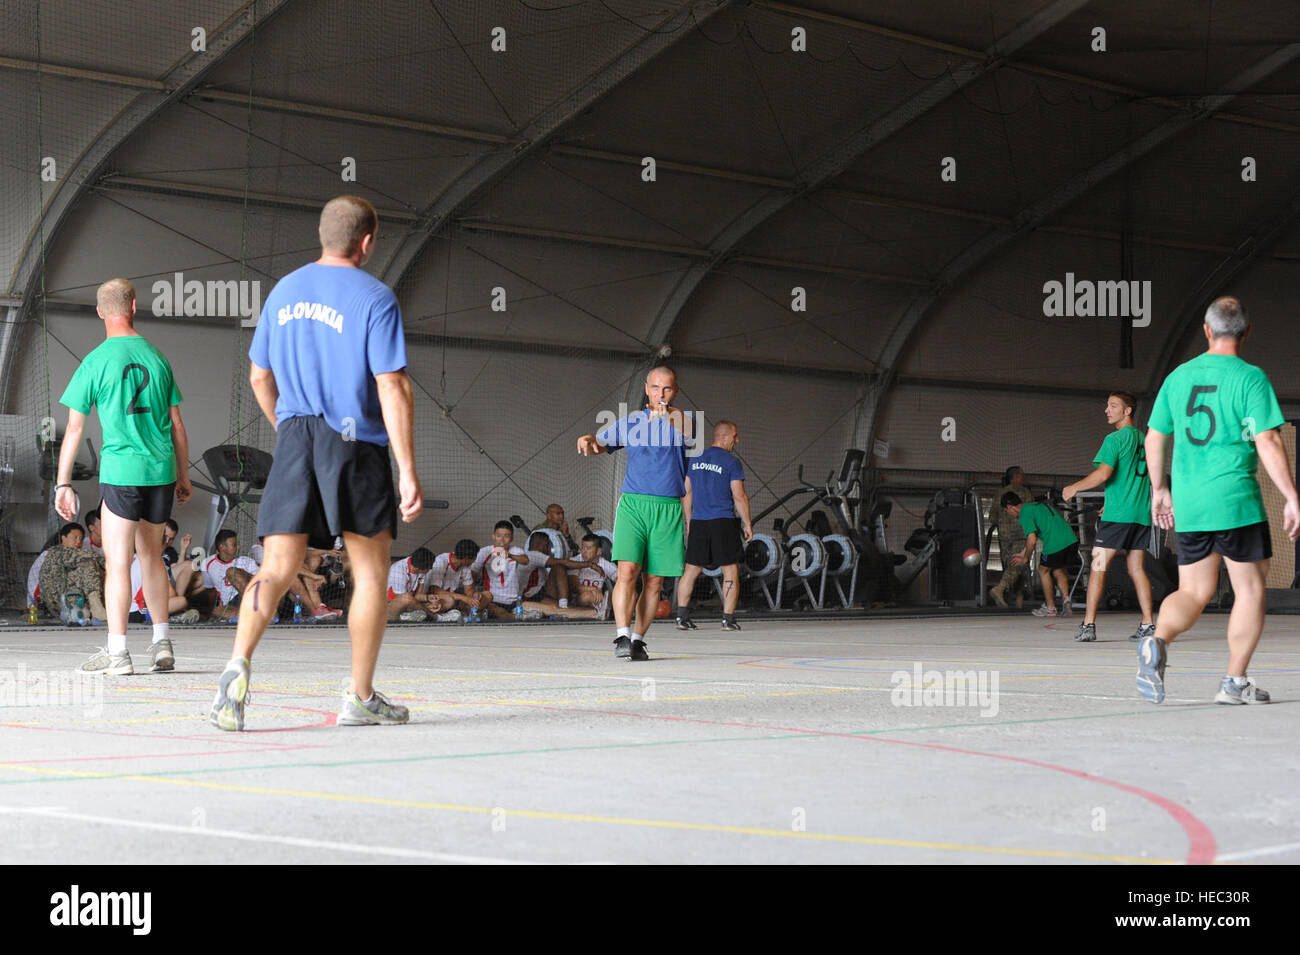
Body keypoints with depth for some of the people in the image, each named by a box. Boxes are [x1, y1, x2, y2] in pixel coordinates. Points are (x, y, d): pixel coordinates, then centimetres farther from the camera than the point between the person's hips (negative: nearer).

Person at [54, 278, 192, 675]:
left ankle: (116, 652, -4)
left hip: (120, 470, -4)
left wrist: (64, 484, 2)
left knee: (117, 561, -2)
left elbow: (74, 428, -2)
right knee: (151, 554, 17)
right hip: (162, 470, 4)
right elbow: (177, 426, 11)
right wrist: (184, 477, 19)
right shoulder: (157, 357, 8)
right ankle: (161, 643, 17)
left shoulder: (95, 362, -3)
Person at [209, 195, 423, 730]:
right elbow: (392, 389, -12)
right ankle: (360, 698, 14)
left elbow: (259, 376, 19)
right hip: (355, 445, -4)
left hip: (294, 441, 4)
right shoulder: (374, 298, -7)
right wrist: (408, 473, -11)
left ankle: (238, 667, -23)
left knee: (277, 570, 1)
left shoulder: (284, 291, 11)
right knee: (370, 570, 9)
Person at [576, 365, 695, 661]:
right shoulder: (630, 422, 13)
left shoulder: (683, 419, 7)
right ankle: (622, 637, -17)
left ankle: (638, 639, 13)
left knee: (654, 581, 2)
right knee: (627, 571, -16)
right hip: (633, 504, 0)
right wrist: (587, 440, -8)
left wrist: (667, 415, -36)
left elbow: (688, 433, -16)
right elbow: (599, 444, 16)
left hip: (669, 510, 0)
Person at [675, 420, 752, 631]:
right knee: (730, 570, 2)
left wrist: (689, 522, 21)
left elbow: (687, 494, 14)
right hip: (724, 522, -5)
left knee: (691, 570, 8)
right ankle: (728, 619, -2)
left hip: (698, 521, 5)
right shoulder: (731, 462, -7)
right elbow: (739, 497, -10)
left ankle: (682, 617, 4)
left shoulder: (696, 460, 11)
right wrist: (747, 523, -2)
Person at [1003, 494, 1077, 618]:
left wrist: (1025, 558, 5)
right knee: (1058, 571, 26)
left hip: (1055, 544, -8)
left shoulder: (1024, 514, -3)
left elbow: (1032, 540, -12)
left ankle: (1050, 608, 21)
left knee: (1043, 570, 16)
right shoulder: (1037, 505, 26)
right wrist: (1022, 553, 40)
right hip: (1071, 540, 8)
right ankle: (1066, 598, 5)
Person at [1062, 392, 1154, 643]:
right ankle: (1147, 623, 3)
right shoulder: (1144, 440, 15)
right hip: (1141, 514, 7)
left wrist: (1074, 488, -4)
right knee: (1137, 569, 9)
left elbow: (1104, 473, -18)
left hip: (1117, 515, -7)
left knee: (1098, 567, -4)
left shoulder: (1115, 439, -8)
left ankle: (1088, 624, -8)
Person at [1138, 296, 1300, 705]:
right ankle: (1235, 682, 8)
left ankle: (1157, 641, -17)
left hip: (1187, 503, 5)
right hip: (1236, 499, -5)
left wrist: (1159, 489, 26)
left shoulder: (1178, 376, 8)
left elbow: (1154, 439, 14)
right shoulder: (1250, 378, -7)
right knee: (1250, 588, 9)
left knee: (1193, 591, 11)